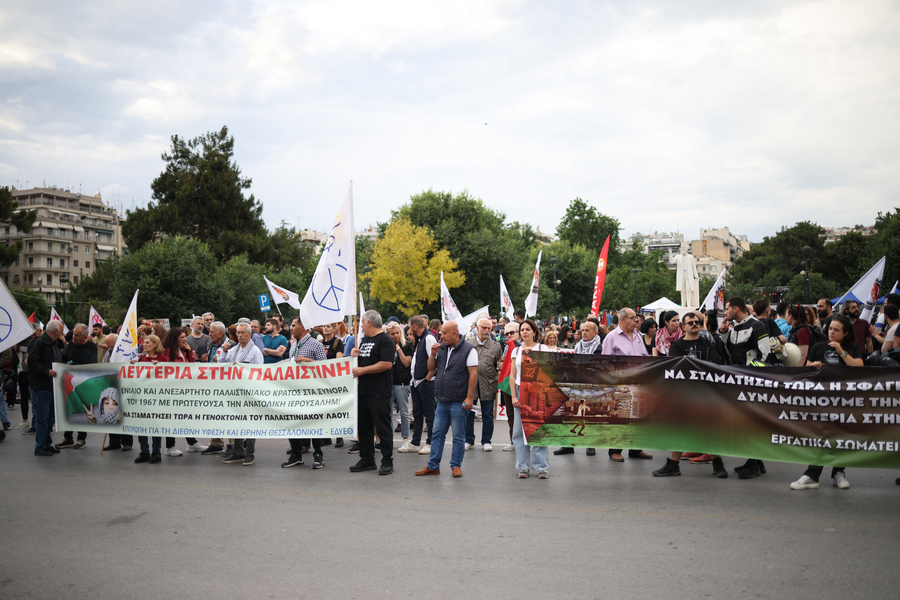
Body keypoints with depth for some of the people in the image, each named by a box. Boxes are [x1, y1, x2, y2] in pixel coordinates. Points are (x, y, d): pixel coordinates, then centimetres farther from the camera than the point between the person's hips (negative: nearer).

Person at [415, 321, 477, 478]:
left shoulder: (468, 350, -8)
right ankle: (433, 466, 16)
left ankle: (456, 465, 16)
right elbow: (431, 368, 18)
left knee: (458, 436, 4)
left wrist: (469, 397, -15)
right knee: (437, 434, 9)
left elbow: (473, 374, -11)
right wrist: (433, 355, -1)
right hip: (442, 401, 6)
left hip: (458, 402, -6)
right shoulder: (441, 348, 11)